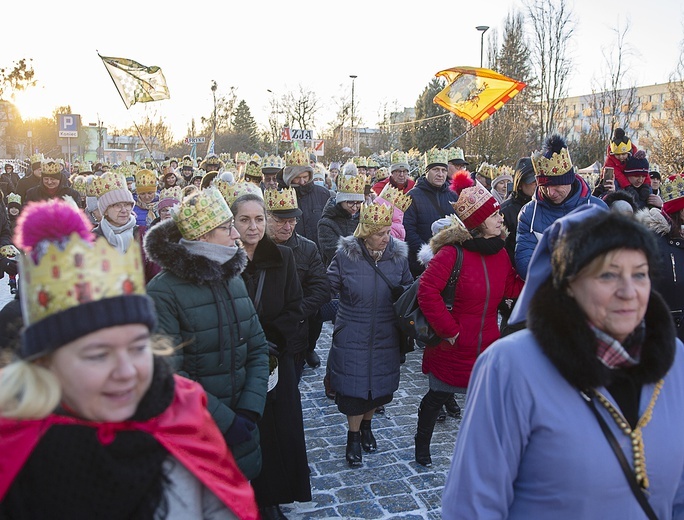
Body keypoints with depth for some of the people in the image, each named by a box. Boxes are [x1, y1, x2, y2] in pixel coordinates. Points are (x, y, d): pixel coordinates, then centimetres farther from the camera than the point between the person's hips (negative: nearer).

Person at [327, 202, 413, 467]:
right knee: (354, 385, 3)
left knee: (379, 385, 16)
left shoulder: (398, 255, -4)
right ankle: (353, 437, 26)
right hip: (353, 335, -3)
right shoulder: (346, 255, -11)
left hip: (385, 336, 3)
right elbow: (329, 286, -1)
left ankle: (366, 426, 44)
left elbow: (409, 287, 9)